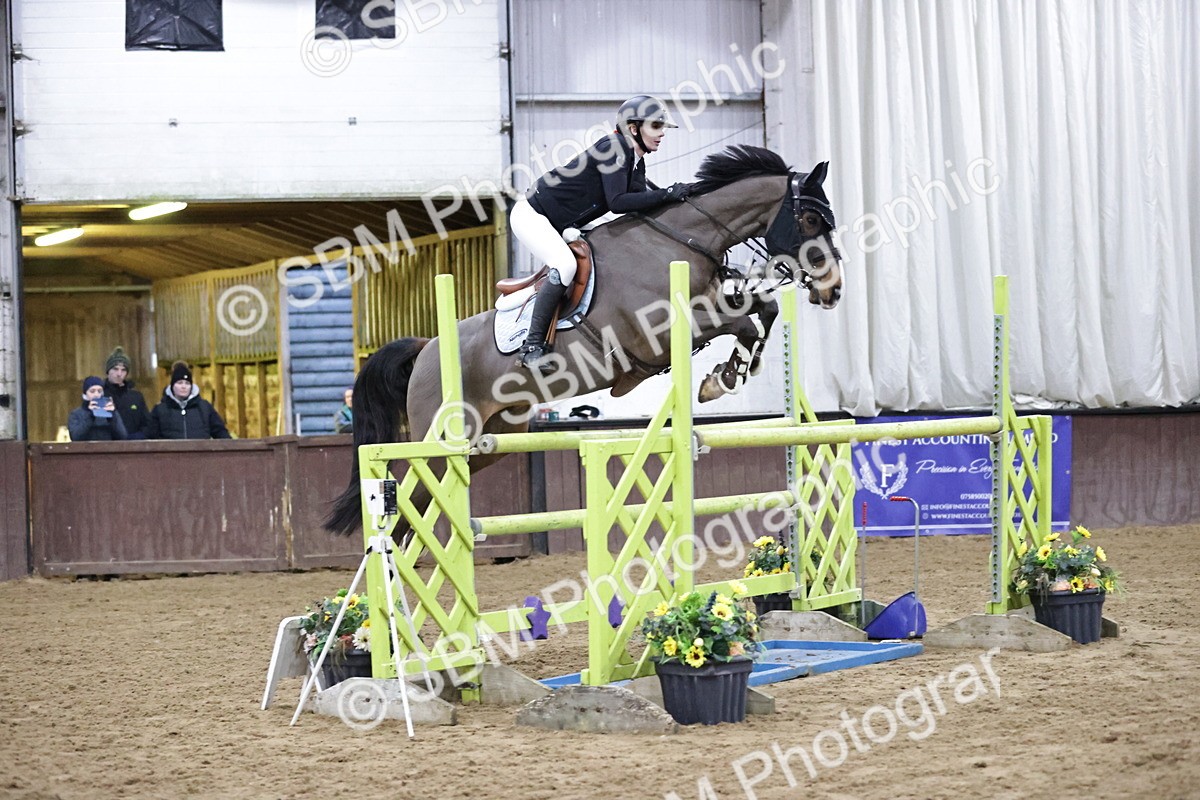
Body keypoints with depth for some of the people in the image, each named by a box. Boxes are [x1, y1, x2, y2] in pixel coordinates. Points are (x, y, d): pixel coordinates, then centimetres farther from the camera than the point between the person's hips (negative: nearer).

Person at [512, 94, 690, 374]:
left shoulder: (636, 163, 5)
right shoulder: (613, 148, -22)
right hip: (531, 215, -10)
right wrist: (667, 195, -32)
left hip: (563, 226, 10)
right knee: (565, 265, -30)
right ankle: (532, 346, -27)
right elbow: (617, 202, -33)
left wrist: (676, 195, -8)